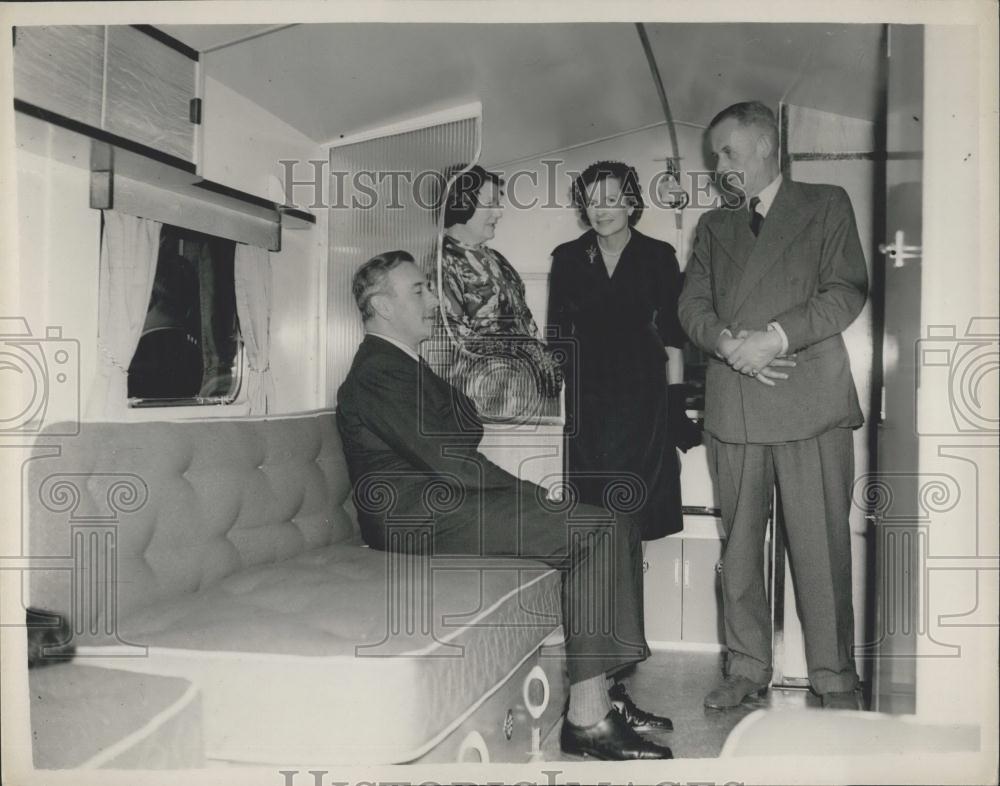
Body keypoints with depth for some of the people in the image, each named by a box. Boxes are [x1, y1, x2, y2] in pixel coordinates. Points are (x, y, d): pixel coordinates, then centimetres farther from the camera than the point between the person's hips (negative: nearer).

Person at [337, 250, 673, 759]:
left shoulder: (402, 366, 23)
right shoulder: (377, 374, -11)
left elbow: (466, 432, 18)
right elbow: (447, 461, -18)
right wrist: (528, 492, -7)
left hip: (440, 504, 10)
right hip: (420, 520, -10)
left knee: (605, 533, 2)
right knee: (597, 531, -18)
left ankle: (596, 696, 1)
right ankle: (587, 718, -16)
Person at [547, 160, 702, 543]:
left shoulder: (658, 256, 1)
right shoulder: (568, 258, 5)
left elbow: (672, 338, 0)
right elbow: (557, 336, 5)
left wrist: (676, 402, -4)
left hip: (641, 389, -1)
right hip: (584, 390, 1)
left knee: (635, 489, 0)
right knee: (588, 489, 4)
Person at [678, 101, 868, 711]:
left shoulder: (827, 205, 10)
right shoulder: (714, 225, 21)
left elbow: (848, 290, -2)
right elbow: (693, 304, 10)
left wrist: (777, 337, -15)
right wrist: (728, 341, -11)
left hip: (810, 399, -3)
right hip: (733, 404, 4)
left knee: (821, 546, -3)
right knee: (739, 544, 7)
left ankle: (835, 678, 10)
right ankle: (748, 668, 19)